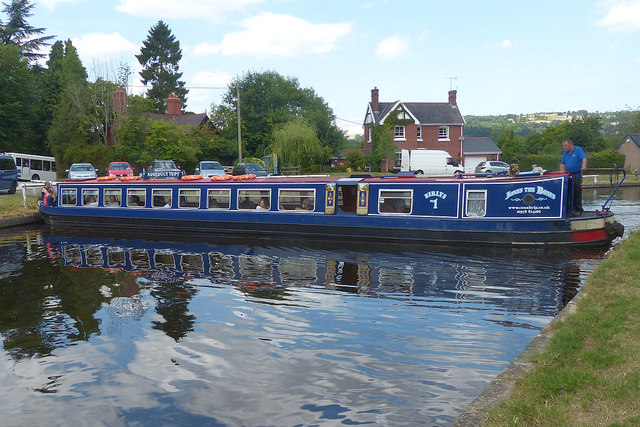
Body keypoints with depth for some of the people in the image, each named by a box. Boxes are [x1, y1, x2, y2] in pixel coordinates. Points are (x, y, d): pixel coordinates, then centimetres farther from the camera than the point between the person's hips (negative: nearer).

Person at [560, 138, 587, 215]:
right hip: (568, 175, 6)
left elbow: (584, 158, -16)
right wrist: (562, 170, -4)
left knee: (577, 193, -4)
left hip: (577, 175, -6)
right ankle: (571, 209, 13)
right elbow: (562, 163, 15)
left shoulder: (578, 150, -2)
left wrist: (583, 166, -35)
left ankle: (578, 210, 0)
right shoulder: (565, 153, 15)